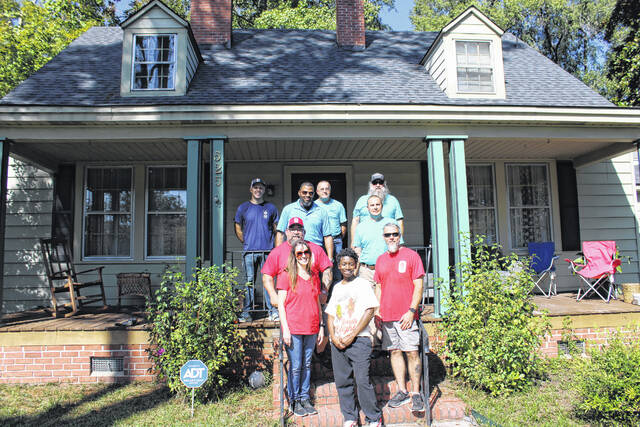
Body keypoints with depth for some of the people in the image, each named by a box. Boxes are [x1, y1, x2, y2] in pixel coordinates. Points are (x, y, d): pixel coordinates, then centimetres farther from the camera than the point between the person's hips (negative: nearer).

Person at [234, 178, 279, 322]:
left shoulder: (271, 208, 10)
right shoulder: (243, 208, 9)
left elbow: (276, 229, 14)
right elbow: (238, 230, 15)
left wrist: (275, 247, 6)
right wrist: (247, 242, 7)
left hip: (267, 251, 0)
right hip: (249, 251, 0)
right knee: (249, 282, 2)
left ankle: (273, 311, 6)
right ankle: (246, 313, 10)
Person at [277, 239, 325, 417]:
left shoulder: (314, 277, 11)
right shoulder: (287, 276, -3)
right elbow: (281, 304, -5)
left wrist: (321, 326, 11)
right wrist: (285, 329, -10)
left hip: (311, 329, 4)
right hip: (294, 329, -4)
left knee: (307, 365, 11)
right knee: (295, 366, 1)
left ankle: (305, 398, 22)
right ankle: (294, 400, 15)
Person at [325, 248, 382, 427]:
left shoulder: (363, 284, 1)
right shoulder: (337, 287, 16)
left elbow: (369, 311, -7)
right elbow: (330, 314, 16)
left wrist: (352, 336, -11)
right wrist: (333, 336, 0)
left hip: (359, 340, -5)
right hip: (338, 342, 5)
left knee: (362, 380, -8)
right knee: (342, 381, 6)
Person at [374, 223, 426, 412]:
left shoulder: (411, 255, -2)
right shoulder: (381, 259, 13)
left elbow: (418, 286, -5)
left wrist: (411, 311, -12)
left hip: (406, 316, -5)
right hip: (386, 316, 5)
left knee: (412, 353, -3)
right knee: (394, 352, 9)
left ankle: (416, 393, 8)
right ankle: (402, 391, 20)